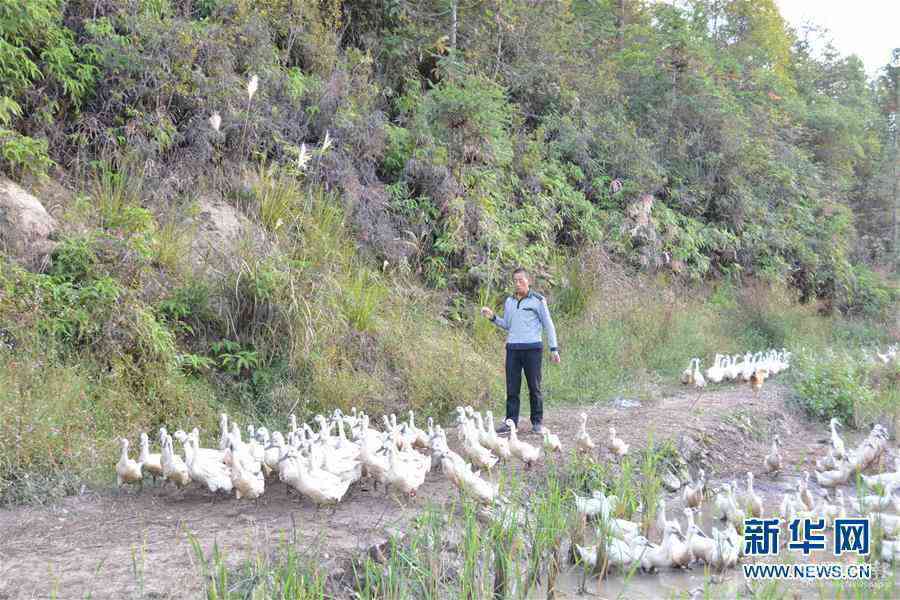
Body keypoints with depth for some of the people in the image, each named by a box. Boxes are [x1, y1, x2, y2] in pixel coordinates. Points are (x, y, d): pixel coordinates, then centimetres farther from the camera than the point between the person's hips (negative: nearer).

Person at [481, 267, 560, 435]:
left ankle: (537, 423, 9)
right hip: (512, 348, 4)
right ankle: (511, 422, 8)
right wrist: (493, 317, 4)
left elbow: (548, 325, 2)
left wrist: (554, 348, -2)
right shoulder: (509, 301, 14)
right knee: (512, 388, 3)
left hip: (532, 348, -4)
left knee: (534, 387, 1)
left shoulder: (538, 300, 0)